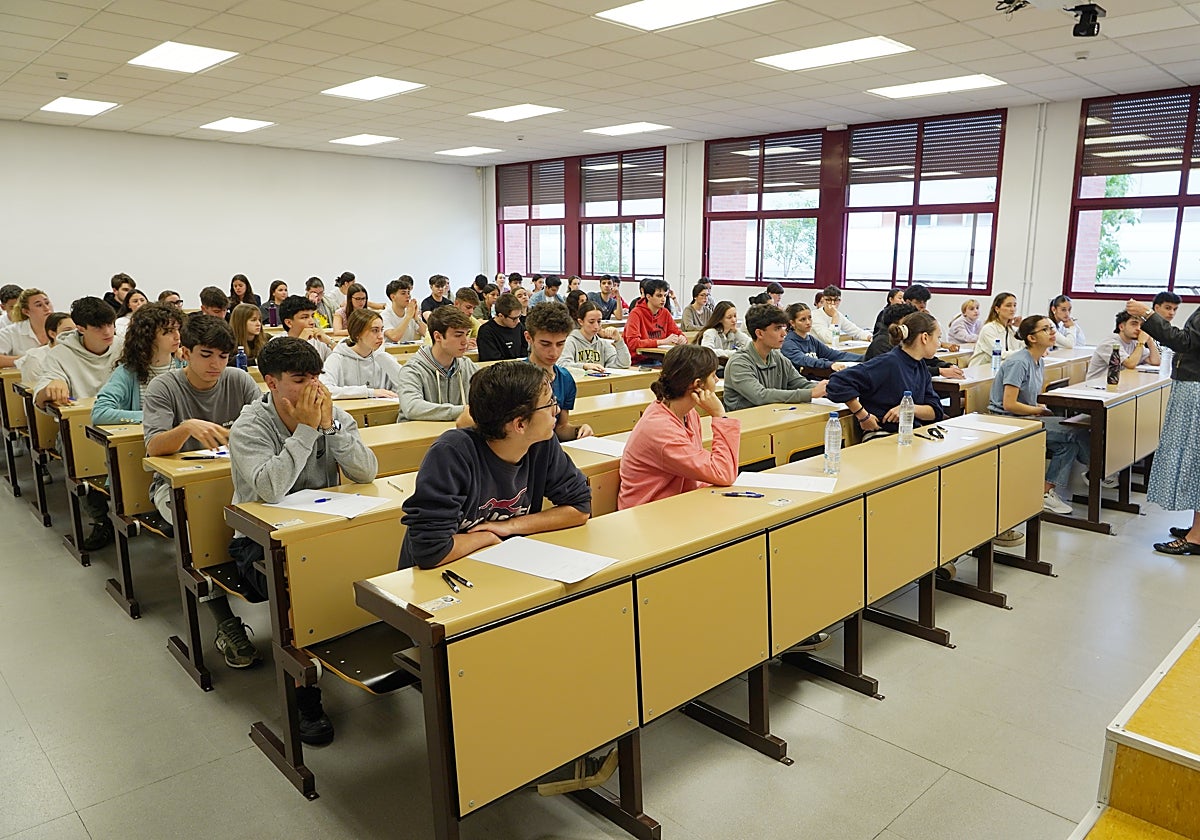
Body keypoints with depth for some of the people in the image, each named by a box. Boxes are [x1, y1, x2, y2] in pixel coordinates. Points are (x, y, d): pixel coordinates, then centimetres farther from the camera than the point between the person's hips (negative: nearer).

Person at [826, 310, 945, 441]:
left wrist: (911, 408, -11)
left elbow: (936, 411, 9)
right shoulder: (889, 363, -12)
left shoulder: (921, 367, 14)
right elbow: (839, 383, -19)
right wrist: (863, 416, -17)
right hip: (882, 437, -8)